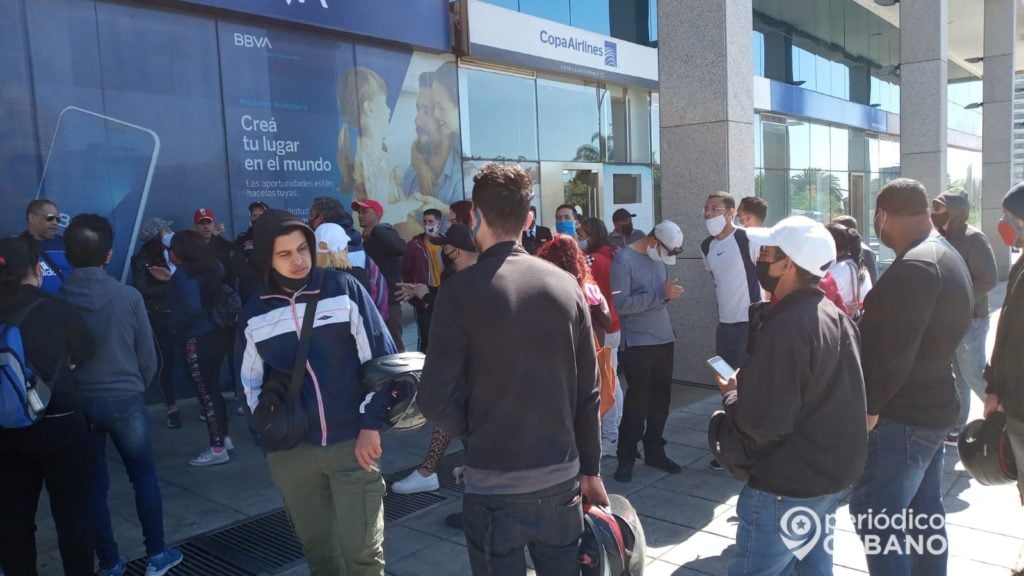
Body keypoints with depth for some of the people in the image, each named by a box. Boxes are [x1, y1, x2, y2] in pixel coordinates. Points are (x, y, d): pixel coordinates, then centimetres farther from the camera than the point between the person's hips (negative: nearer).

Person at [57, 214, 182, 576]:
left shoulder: (55, 301, -7)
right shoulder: (128, 296, -11)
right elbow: (148, 356, -3)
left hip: (76, 403, 2)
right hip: (124, 399, -2)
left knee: (93, 485, 12)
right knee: (144, 477, 13)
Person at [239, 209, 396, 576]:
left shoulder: (343, 290, -5)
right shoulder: (255, 315, 2)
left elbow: (380, 359, -4)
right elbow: (251, 384, 14)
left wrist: (371, 425, -8)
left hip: (352, 442, -2)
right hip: (291, 450, 3)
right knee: (315, 544, 16)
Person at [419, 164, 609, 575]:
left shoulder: (460, 291, -14)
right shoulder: (566, 286, -2)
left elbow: (437, 401, -15)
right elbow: (588, 393, 2)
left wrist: (473, 431, 5)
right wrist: (590, 468, 13)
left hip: (494, 484, -3)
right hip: (561, 476, 4)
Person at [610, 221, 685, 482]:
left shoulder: (660, 258, 10)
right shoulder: (623, 260, -13)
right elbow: (621, 304, -21)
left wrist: (672, 293, -2)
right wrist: (661, 294, -22)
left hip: (664, 339, 7)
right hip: (638, 344, -7)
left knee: (661, 400, 13)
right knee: (637, 402, -2)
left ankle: (654, 452, 27)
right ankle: (626, 459, 11)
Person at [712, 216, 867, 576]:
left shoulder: (787, 326, -25)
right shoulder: (835, 316, 7)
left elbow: (763, 422, -27)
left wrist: (732, 395, -8)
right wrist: (749, 385, 11)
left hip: (788, 485, -10)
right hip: (831, 473, 10)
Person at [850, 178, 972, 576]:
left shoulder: (914, 266, -21)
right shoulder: (946, 257, 13)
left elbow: (896, 351, -26)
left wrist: (869, 406, -17)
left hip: (904, 414, -10)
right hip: (931, 406, 10)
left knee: (873, 513, -4)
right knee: (924, 510, 18)